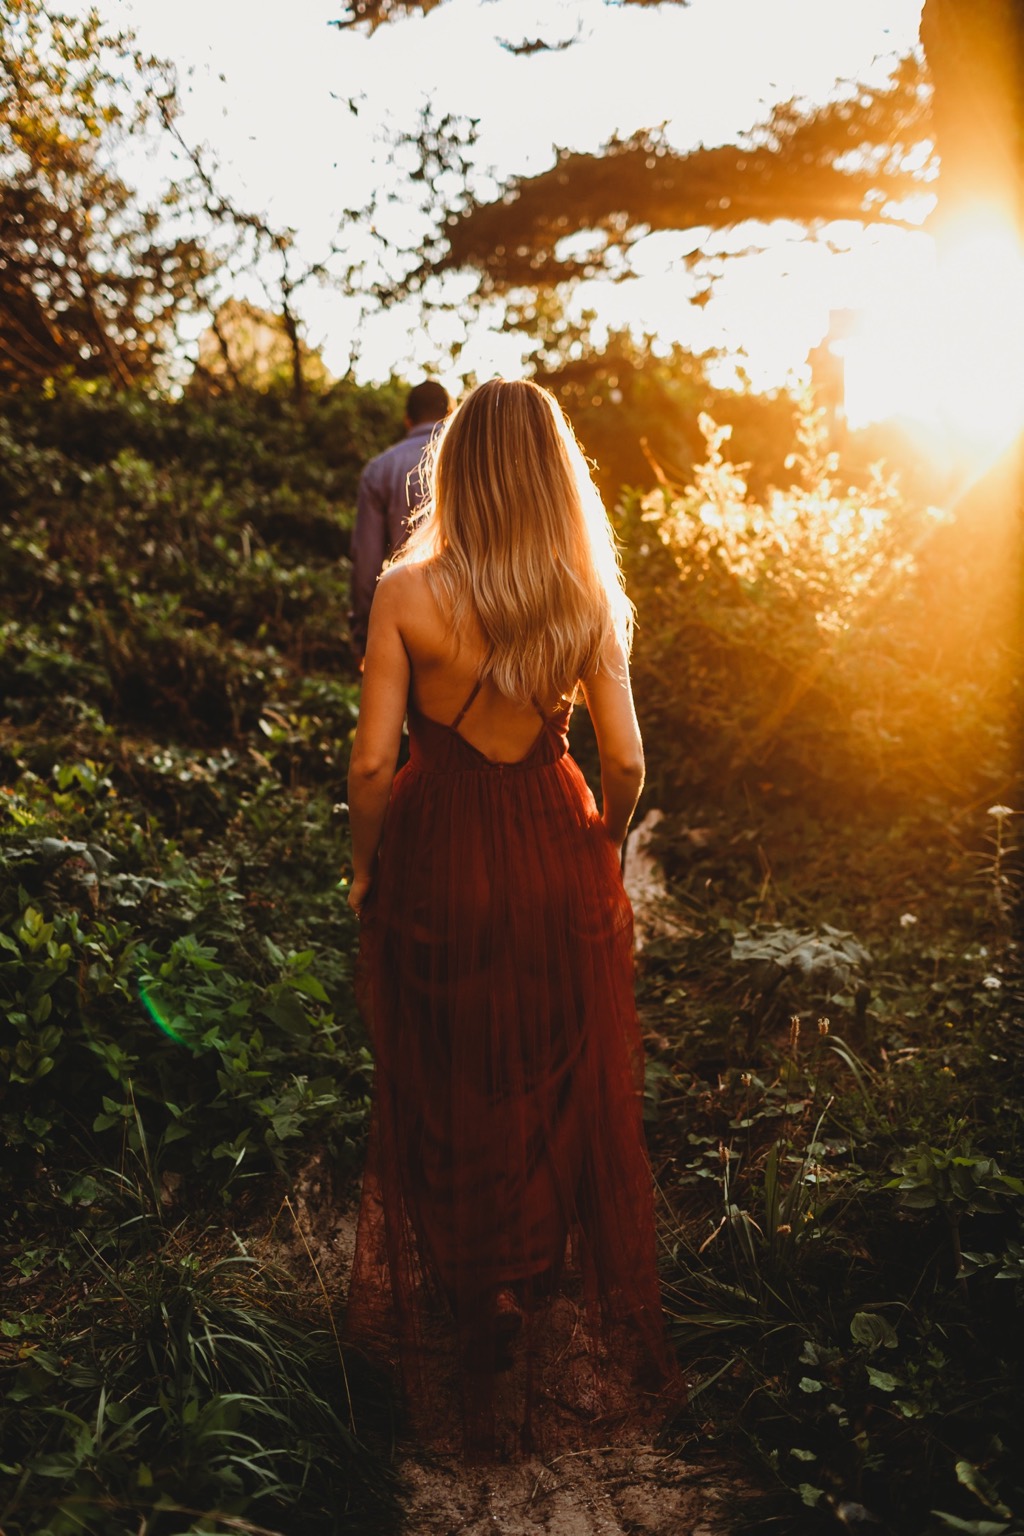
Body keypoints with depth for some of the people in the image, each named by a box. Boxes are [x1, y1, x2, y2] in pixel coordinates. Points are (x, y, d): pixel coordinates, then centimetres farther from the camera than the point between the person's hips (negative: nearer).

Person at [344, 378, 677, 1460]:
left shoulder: (408, 592, -14)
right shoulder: (588, 598, -7)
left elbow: (373, 762, -15)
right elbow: (625, 760, -6)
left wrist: (364, 869, 2)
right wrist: (601, 847, 13)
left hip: (438, 860, -2)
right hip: (557, 861, 2)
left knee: (444, 1106, 18)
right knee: (568, 1100, 20)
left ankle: (453, 1327, 39)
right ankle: (571, 1334, 40)